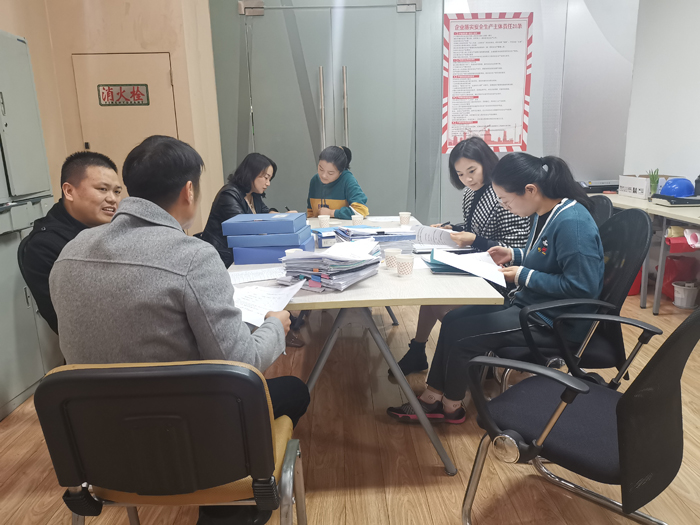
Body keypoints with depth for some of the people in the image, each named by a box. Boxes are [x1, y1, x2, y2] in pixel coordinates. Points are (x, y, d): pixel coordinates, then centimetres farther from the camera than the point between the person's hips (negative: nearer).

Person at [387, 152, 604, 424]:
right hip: (529, 302, 10)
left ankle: (451, 406, 14)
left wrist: (524, 276, -20)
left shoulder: (572, 223, -24)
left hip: (554, 321, -10)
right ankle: (432, 398, 12)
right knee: (453, 319, 4)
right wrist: (514, 255, 4)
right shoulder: (545, 214, 5)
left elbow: (582, 286, -26)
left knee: (459, 333, -11)